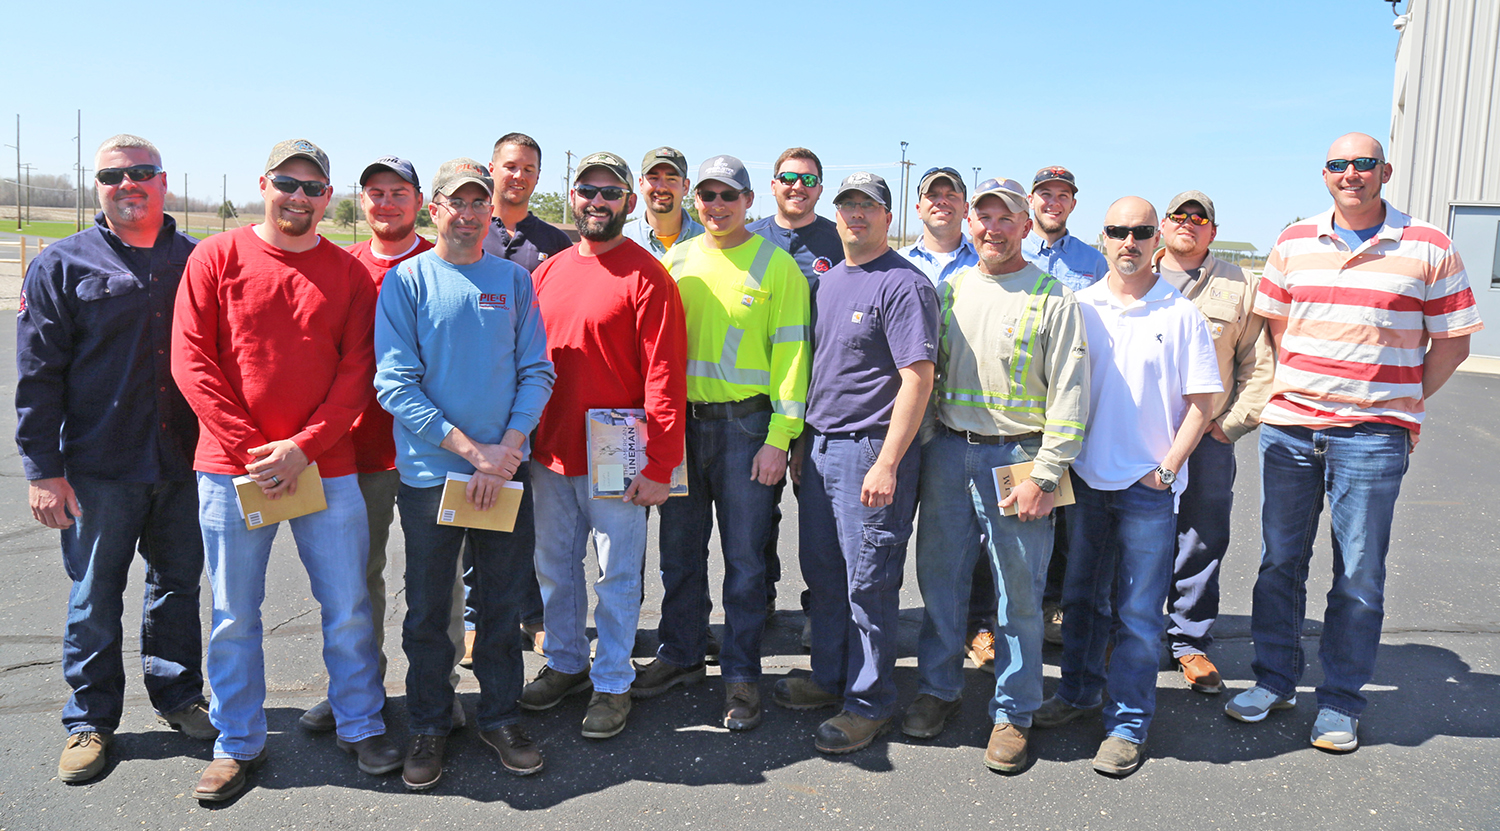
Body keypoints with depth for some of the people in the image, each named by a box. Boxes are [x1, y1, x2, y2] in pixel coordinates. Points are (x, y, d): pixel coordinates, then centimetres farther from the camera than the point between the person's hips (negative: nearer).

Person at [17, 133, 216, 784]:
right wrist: (43, 468, -7)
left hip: (185, 462, 2)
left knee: (178, 583, 14)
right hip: (99, 467, -2)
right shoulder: (62, 266, 0)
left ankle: (178, 695, 30)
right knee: (95, 596, 7)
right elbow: (38, 375, -2)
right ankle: (90, 719, 23)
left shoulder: (197, 261, 7)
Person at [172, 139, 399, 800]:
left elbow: (357, 372, -1)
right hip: (231, 471, 0)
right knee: (234, 616, 9)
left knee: (348, 608, 7)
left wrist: (302, 448, -12)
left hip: (326, 469, 1)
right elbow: (191, 361, -4)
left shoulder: (349, 273, 4)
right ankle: (237, 744, 26)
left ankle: (360, 726, 25)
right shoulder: (216, 257, 2)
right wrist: (252, 449, -11)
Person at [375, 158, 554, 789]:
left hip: (506, 473, 2)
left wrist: (507, 449, -12)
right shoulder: (407, 281, -1)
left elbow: (536, 372, 3)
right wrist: (471, 449, -16)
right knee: (428, 611, 9)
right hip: (429, 472, -2)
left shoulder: (514, 280, 7)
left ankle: (501, 718, 28)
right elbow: (395, 383, -9)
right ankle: (430, 726, 27)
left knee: (502, 605, 12)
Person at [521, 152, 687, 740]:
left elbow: (665, 377, -13)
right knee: (554, 567, 17)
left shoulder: (646, 277, -9)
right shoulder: (548, 272, 9)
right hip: (549, 454, 6)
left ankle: (612, 684, 21)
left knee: (616, 576, 6)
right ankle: (565, 665, 35)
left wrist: (659, 465, -17)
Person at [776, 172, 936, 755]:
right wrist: (802, 440, 17)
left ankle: (869, 702, 14)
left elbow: (918, 378, -17)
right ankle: (829, 677, 32)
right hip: (820, 446, 8)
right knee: (822, 571, 16)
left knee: (868, 582, 1)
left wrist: (887, 464, -22)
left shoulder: (904, 285, -11)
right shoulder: (828, 280, 15)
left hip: (870, 450, -8)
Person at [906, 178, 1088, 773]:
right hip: (947, 453, 4)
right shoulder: (948, 290, 10)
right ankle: (938, 689, 29)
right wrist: (919, 446, 9)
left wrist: (1044, 477, -12)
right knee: (939, 577, 12)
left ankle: (1013, 713, 19)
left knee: (1018, 593, 4)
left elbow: (1069, 397, -7)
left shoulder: (1053, 300, -3)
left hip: (1016, 457, -4)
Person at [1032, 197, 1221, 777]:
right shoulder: (1079, 307, 4)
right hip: (1086, 477, 3)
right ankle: (1079, 692, 33)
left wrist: (1166, 469, -9)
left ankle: (1128, 723, 15)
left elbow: (1200, 403, -2)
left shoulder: (1180, 315, -3)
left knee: (1137, 611, 3)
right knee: (1081, 595, 16)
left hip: (1148, 486, -3)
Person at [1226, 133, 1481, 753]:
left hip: (1373, 434, -2)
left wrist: (1404, 403, -2)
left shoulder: (1429, 248, 0)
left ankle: (1340, 702, 18)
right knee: (1280, 561, 10)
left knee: (1359, 574, 4)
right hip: (1289, 424, 3)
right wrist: (1292, 386, 8)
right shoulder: (1294, 244, 8)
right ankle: (1274, 680, 24)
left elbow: (1452, 340, 4)